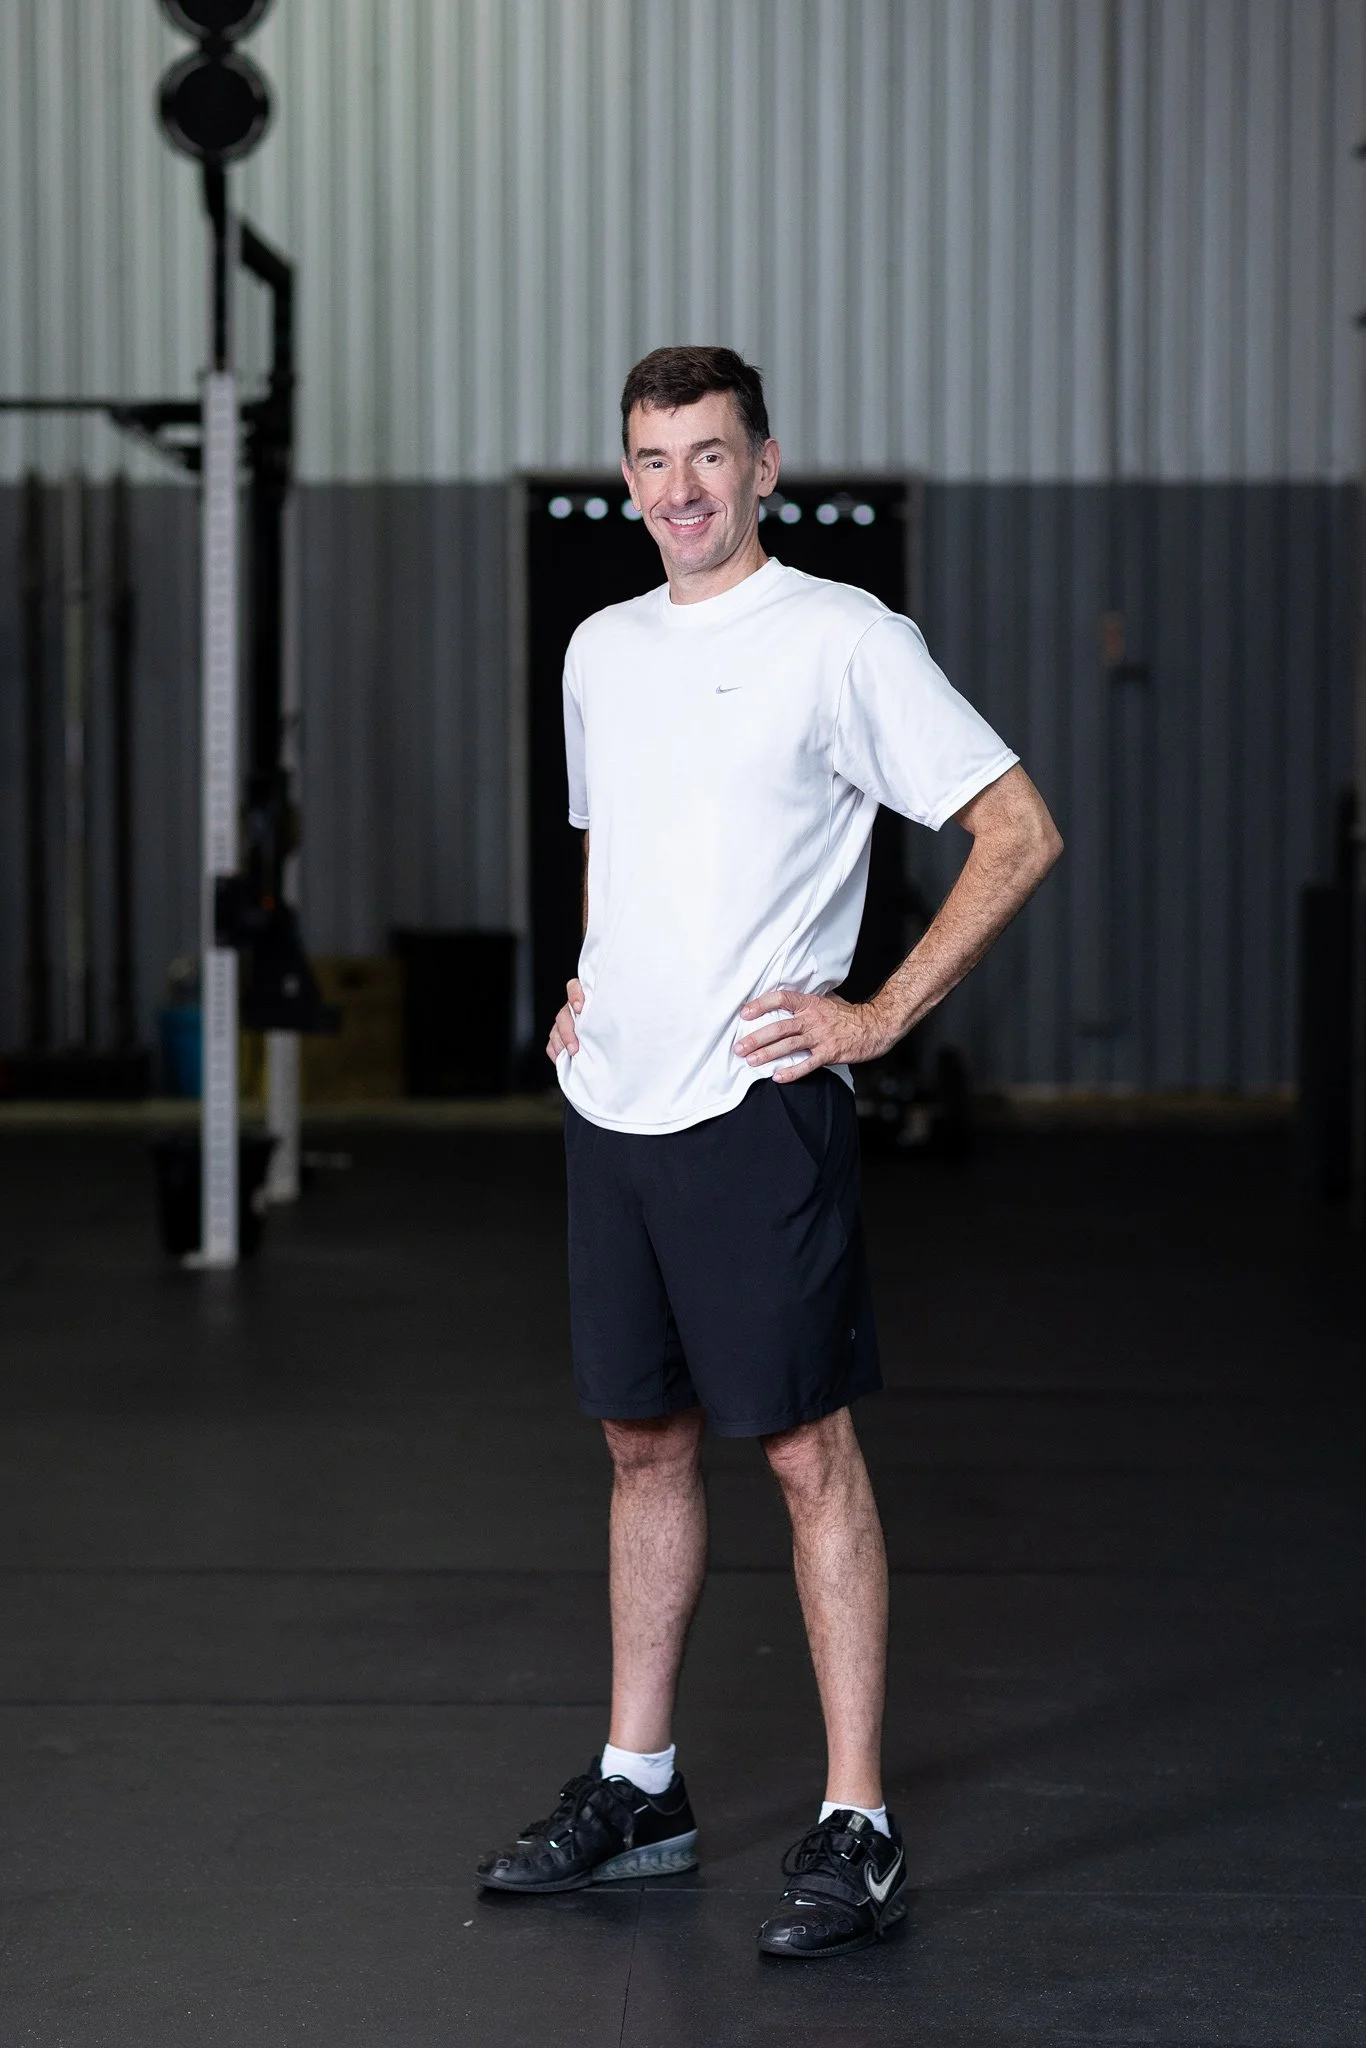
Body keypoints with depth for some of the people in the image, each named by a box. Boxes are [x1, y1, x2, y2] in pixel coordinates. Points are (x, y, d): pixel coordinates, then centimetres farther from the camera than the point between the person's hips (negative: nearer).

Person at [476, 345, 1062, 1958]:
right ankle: (637, 1791, 23)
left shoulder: (841, 640, -7)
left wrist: (882, 1017, -12)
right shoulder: (600, 650, 14)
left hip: (755, 1103, -7)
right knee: (642, 1440, 13)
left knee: (805, 1450, -5)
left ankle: (857, 1830, 0)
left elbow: (1019, 832, -9)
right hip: (609, 1101, 7)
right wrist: (589, 983, 16)